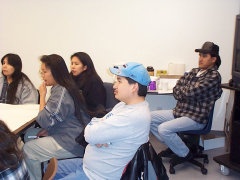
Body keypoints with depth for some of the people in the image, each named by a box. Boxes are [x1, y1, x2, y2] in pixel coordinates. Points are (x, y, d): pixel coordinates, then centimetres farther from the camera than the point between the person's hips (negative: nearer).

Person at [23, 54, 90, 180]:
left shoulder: (62, 93, -24)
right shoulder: (60, 89, 9)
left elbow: (44, 121, -22)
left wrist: (42, 95, -12)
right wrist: (47, 129, 3)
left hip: (71, 143, -11)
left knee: (27, 150, -9)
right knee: (29, 134, 16)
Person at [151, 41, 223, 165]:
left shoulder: (214, 76, -12)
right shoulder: (194, 72, 12)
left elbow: (191, 91, -24)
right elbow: (176, 90, 8)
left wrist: (183, 90, -4)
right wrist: (187, 92, -11)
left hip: (195, 118, -8)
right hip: (179, 112, 9)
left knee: (163, 129, -26)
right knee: (150, 117, 1)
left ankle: (185, 154, 0)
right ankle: (172, 145, 16)